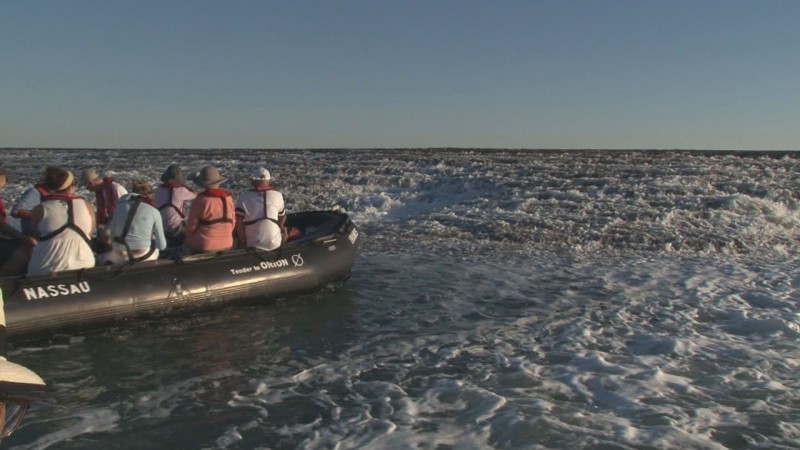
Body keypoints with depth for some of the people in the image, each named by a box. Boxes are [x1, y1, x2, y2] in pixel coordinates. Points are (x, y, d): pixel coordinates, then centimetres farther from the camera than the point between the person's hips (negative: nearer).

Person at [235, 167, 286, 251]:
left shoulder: (243, 197, -6)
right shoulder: (277, 195, -4)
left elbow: (238, 222, -12)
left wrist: (242, 243, -2)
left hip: (251, 244, 0)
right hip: (274, 244, 0)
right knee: (283, 230, 31)